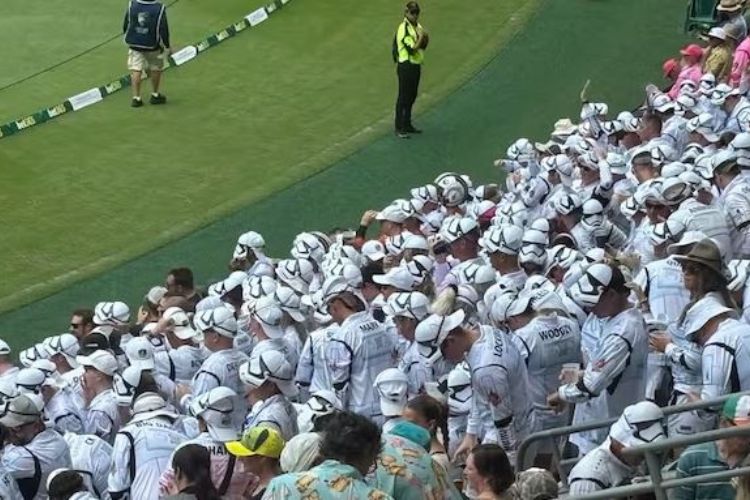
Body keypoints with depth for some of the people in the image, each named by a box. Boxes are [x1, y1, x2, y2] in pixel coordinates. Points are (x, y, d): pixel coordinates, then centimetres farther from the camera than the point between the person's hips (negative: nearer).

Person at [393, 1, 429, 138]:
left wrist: (425, 40, -1)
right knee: (403, 97, -4)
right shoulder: (404, 28, -18)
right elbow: (412, 49, -24)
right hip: (406, 66, -9)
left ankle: (407, 124, 28)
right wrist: (421, 37, -23)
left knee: (412, 96, 17)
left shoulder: (418, 26, 9)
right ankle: (399, 128, 2)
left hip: (416, 66, 9)